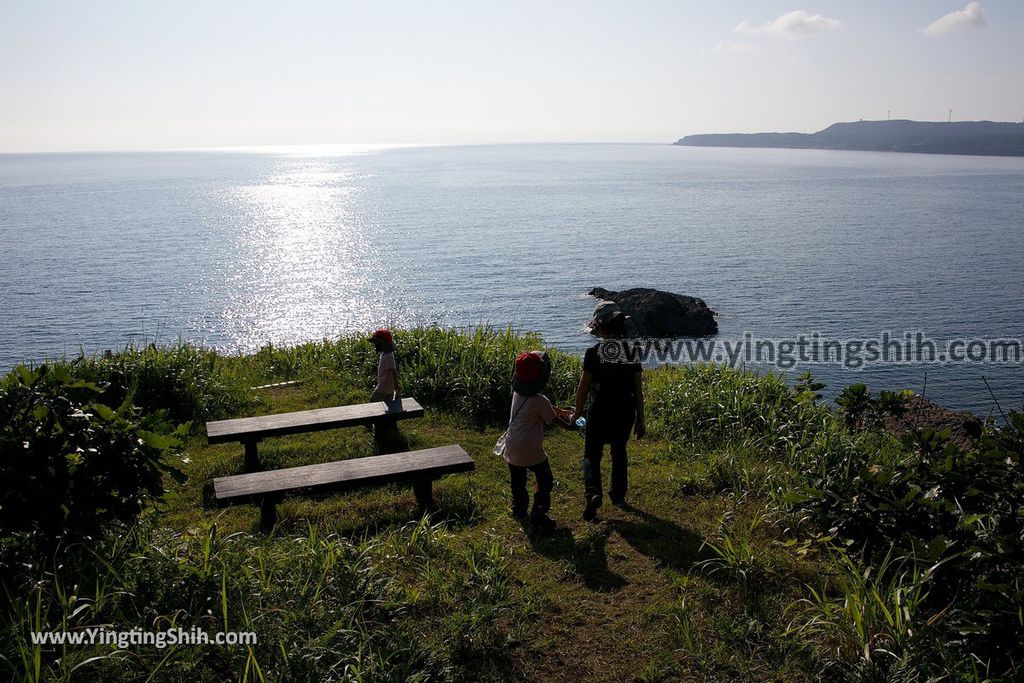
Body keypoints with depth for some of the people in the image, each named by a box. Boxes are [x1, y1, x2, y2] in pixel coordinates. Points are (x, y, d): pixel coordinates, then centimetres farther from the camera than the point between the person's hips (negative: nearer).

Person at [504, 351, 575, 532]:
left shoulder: (517, 393, 2)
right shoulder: (540, 401, -20)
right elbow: (554, 419, -4)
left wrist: (560, 411, 21)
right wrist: (570, 426, 15)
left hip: (512, 447, 7)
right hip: (530, 449, -7)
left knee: (517, 481, 23)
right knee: (545, 481, 9)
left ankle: (518, 510, 37)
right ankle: (538, 517, 6)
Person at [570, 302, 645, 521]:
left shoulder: (594, 352, -13)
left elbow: (584, 387, -9)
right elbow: (638, 390, -1)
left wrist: (577, 412, 6)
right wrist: (640, 419, 9)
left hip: (600, 413, -3)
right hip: (625, 413, 3)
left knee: (592, 455, 9)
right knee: (619, 453, 24)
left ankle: (593, 493, -13)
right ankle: (618, 494, 35)